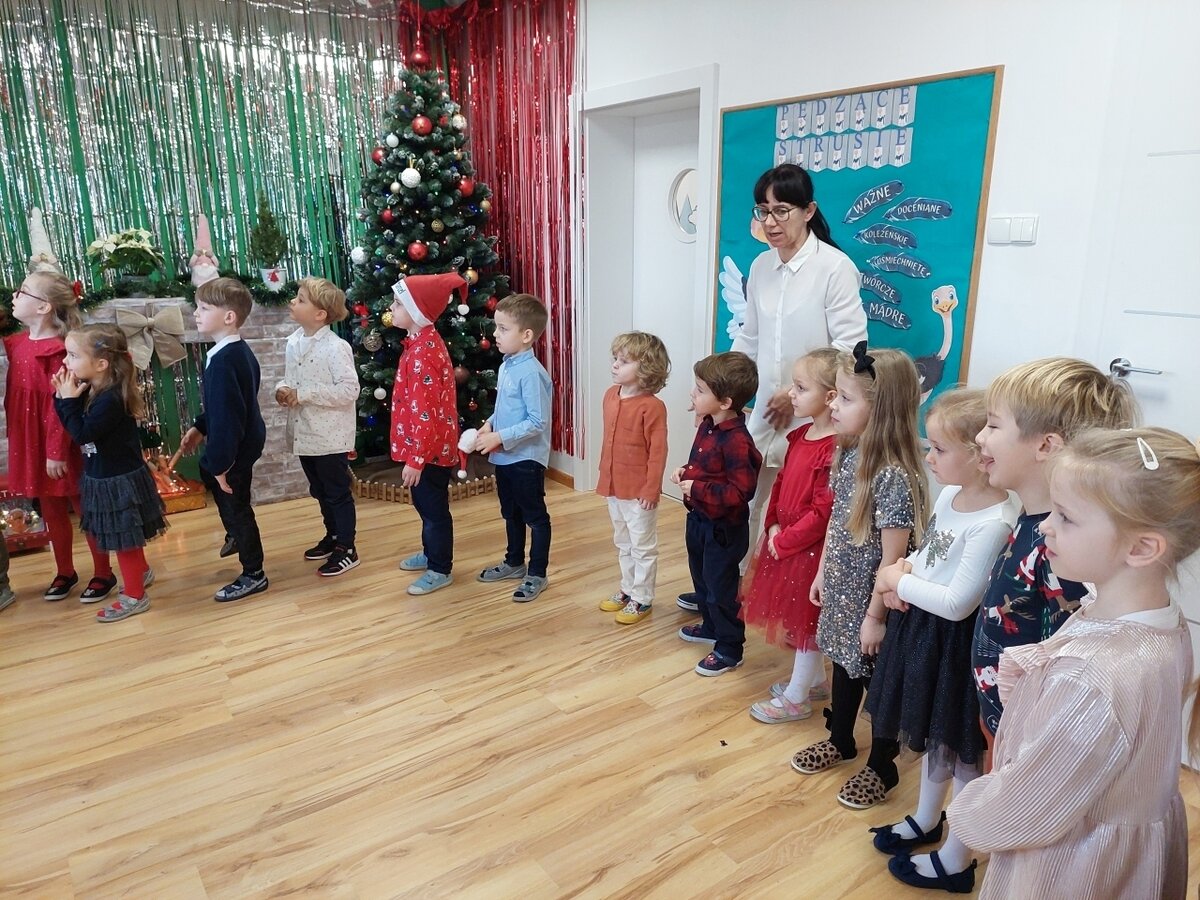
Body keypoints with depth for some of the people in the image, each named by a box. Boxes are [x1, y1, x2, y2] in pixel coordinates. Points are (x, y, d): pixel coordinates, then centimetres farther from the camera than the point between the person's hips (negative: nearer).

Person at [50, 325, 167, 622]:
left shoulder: (111, 399, -26)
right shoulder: (91, 390, 2)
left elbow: (82, 434, -27)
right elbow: (74, 425, 5)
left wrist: (70, 401, -21)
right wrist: (63, 397, -7)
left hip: (120, 481, -9)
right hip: (104, 477, 9)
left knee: (123, 539, 4)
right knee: (126, 537, 25)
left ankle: (135, 596, 18)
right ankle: (140, 572, 45)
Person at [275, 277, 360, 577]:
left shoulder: (336, 347, -18)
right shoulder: (293, 342, 6)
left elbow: (349, 390, -24)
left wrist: (304, 394, -23)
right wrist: (282, 390, -5)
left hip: (330, 436, -8)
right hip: (304, 433, 8)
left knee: (338, 492, 4)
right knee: (320, 491, 21)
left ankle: (347, 549, 15)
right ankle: (333, 536, 38)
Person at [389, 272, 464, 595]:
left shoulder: (422, 353, -24)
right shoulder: (424, 341, 8)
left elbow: (425, 412, -26)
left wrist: (415, 458, -23)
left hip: (429, 449, -10)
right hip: (429, 445, 10)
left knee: (434, 507, 4)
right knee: (425, 503, 23)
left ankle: (440, 570, 18)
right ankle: (431, 553, 40)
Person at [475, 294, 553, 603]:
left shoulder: (532, 373, -21)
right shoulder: (506, 367, 7)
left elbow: (537, 422, -23)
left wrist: (501, 438, -23)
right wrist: (490, 425, 1)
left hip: (526, 458, -9)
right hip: (504, 457, 9)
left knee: (535, 516, 7)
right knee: (511, 513, 22)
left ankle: (537, 574, 19)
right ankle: (514, 562, 40)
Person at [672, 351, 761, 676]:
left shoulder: (736, 440, -29)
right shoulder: (707, 426, 0)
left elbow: (741, 491, -30)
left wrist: (697, 489, -28)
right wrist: (686, 472, -2)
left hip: (723, 527, -10)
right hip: (699, 518, 10)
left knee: (721, 587, 5)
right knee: (701, 576, 26)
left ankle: (729, 649, 24)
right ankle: (711, 626, 48)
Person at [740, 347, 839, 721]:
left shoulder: (834, 449, -24)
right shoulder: (801, 435, 4)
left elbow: (823, 513, -23)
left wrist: (784, 541, -15)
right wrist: (773, 527, 1)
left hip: (810, 549, -9)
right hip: (784, 541, 9)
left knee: (805, 620, 8)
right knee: (797, 618, 22)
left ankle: (796, 699, 25)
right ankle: (816, 680, 42)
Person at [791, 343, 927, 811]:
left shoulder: (895, 477, -29)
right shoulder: (849, 456, -4)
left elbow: (893, 557, -24)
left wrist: (876, 617, -18)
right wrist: (822, 572, 14)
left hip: (872, 603, -7)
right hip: (842, 596, 8)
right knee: (844, 667, 25)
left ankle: (882, 768, 36)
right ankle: (840, 742, 49)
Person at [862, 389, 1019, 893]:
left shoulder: (995, 524, -28)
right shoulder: (950, 494, -1)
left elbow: (958, 603, -27)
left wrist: (899, 582, -14)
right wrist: (901, 572, -6)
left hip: (956, 643, -9)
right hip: (920, 626, 9)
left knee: (962, 752, 12)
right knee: (932, 736, 27)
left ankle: (955, 862, 31)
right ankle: (926, 821, 49)